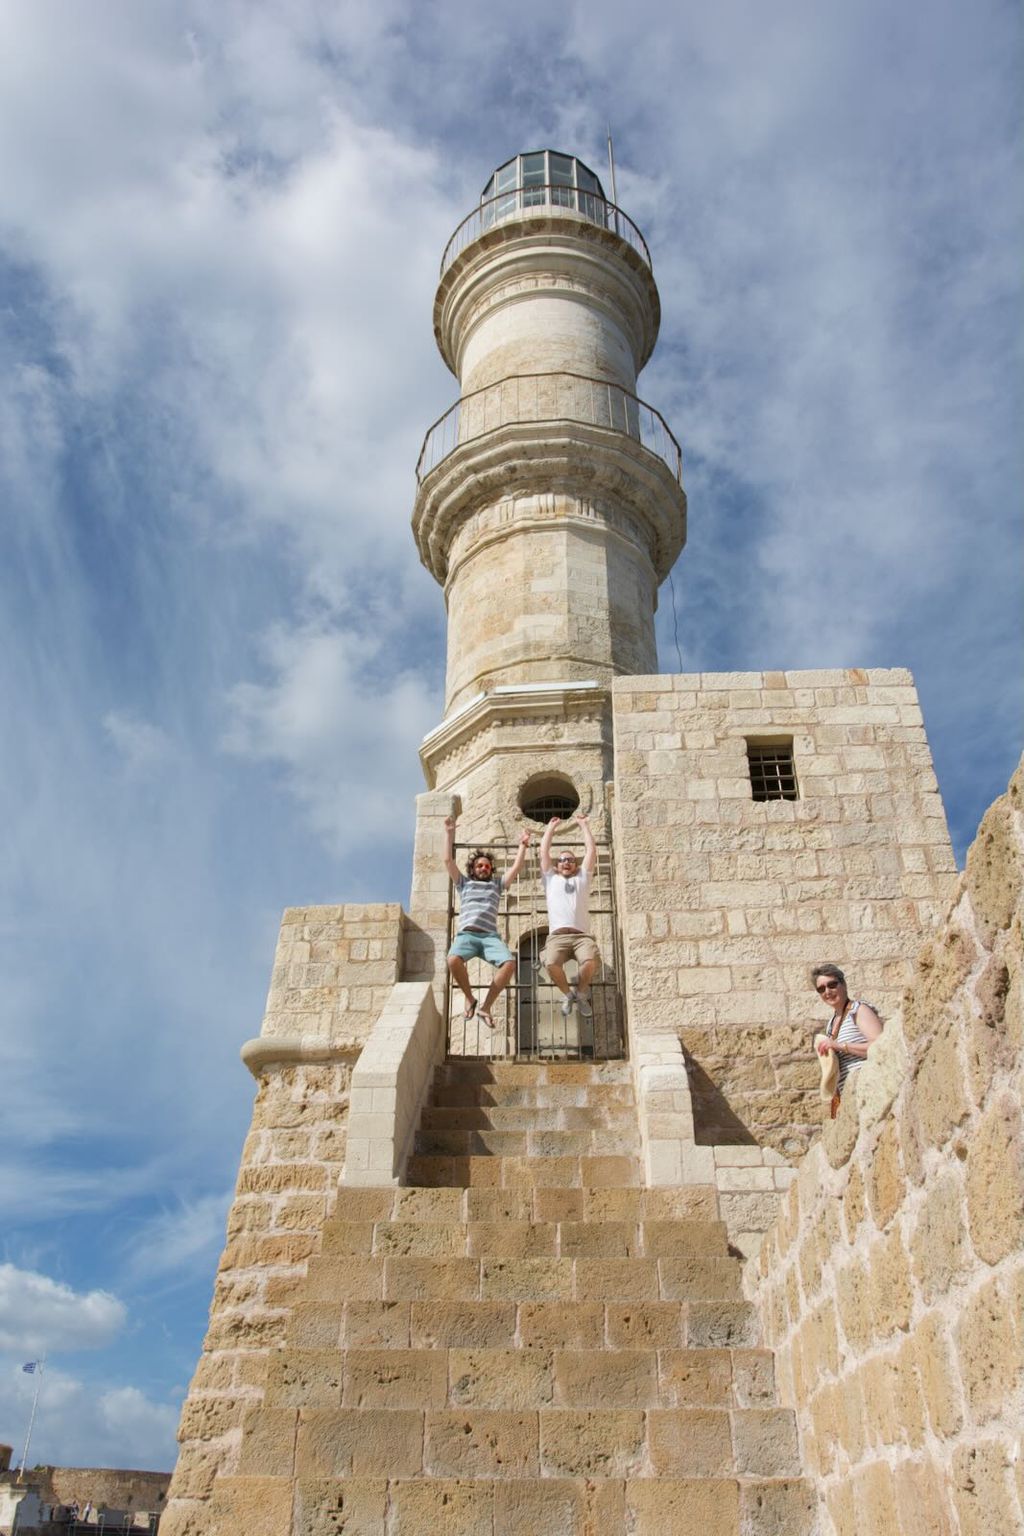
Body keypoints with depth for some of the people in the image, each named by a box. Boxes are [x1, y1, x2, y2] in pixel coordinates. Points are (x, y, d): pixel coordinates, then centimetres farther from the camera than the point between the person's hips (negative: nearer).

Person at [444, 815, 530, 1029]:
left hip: (490, 936, 1)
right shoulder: (464, 883, 26)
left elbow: (517, 867, 22)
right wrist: (449, 833, 16)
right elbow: (448, 860, 19)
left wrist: (522, 845, 16)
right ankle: (469, 998, -8)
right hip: (466, 934, -1)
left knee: (509, 963, -30)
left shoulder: (497, 884, 29)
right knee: (453, 959, -36)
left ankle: (486, 1007, -14)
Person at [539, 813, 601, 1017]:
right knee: (551, 964, -32)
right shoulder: (550, 878, 26)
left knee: (591, 961, -32)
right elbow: (544, 851, 22)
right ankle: (568, 994, 1)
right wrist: (551, 827, 31)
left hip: (581, 935, 1)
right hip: (557, 935, 0)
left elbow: (591, 851, 23)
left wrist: (584, 825, 29)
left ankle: (580, 993, 1)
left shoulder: (582, 877, 27)